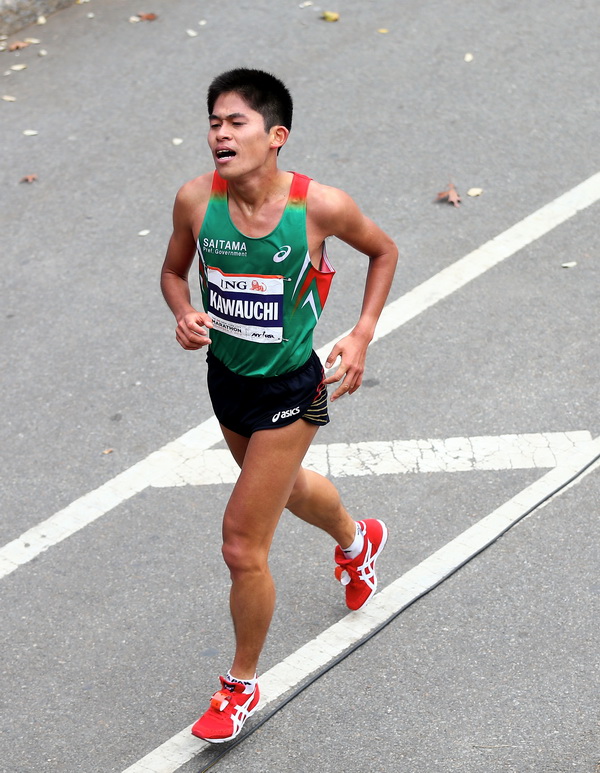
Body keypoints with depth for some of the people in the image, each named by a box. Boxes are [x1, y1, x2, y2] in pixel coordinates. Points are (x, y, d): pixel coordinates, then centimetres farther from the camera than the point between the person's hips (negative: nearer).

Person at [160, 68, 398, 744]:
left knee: (243, 546, -4)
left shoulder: (321, 207, -23)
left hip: (289, 392, -5)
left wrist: (362, 335, -11)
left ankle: (242, 684, 21)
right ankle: (357, 540, 67)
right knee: (284, 485, 32)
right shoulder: (195, 199, -15)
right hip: (225, 379, 5)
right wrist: (184, 315, -18)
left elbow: (383, 251, -2)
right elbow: (174, 271, 4)